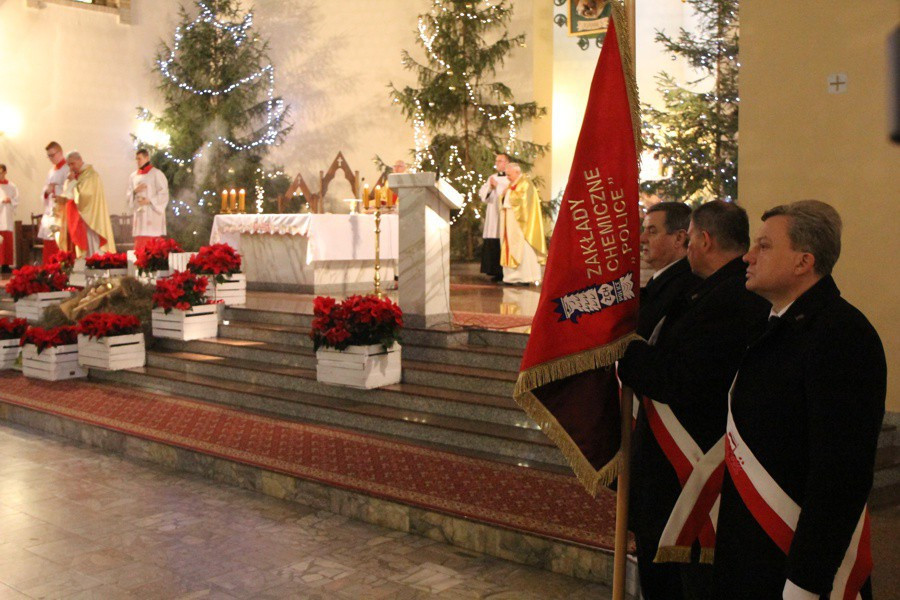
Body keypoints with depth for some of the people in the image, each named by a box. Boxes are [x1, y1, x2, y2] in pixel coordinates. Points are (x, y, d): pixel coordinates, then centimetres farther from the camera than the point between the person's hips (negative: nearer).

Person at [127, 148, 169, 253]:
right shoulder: (133, 176, 16)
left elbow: (163, 194, -5)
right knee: (140, 244, -1)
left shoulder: (156, 174, 0)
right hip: (139, 214, 5)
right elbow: (128, 197, 15)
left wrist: (149, 201, -15)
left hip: (152, 213, -5)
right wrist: (135, 191, -5)